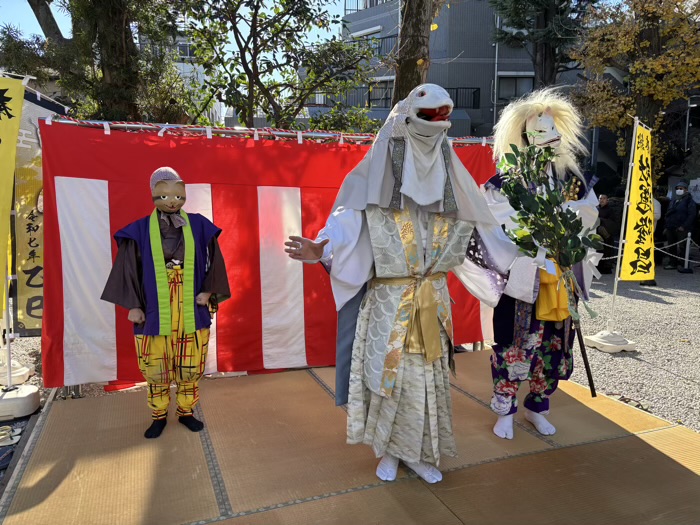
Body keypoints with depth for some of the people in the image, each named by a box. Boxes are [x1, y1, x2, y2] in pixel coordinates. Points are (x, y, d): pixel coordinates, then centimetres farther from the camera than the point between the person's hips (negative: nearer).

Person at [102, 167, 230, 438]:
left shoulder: (198, 226, 3)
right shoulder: (140, 230, 1)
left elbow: (214, 263, 6)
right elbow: (128, 268, 1)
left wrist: (209, 292, -6)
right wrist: (132, 304, -4)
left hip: (192, 310, 1)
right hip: (154, 311, -1)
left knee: (191, 366, 9)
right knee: (156, 367, 9)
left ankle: (186, 411, 28)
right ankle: (159, 415, 27)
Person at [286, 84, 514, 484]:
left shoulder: (451, 179, 8)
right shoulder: (375, 177, -4)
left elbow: (477, 233, 12)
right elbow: (350, 229, -11)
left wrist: (520, 260, 9)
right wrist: (320, 250, -30)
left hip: (434, 299, 4)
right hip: (389, 300, -3)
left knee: (430, 375, 10)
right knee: (389, 373, 4)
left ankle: (420, 452, 28)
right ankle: (389, 451, 27)